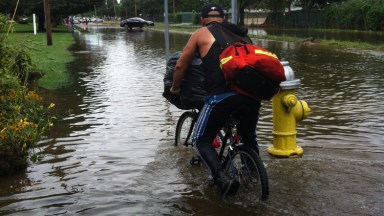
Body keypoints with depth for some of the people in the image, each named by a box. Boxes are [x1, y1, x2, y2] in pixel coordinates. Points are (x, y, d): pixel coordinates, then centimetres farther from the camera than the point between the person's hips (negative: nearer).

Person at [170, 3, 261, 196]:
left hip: (222, 95, -4)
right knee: (249, 137, 30)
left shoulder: (201, 33, 15)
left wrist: (175, 88, 31)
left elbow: (180, 66, 15)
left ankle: (222, 179, -11)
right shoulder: (240, 32, 26)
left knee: (201, 140, 10)